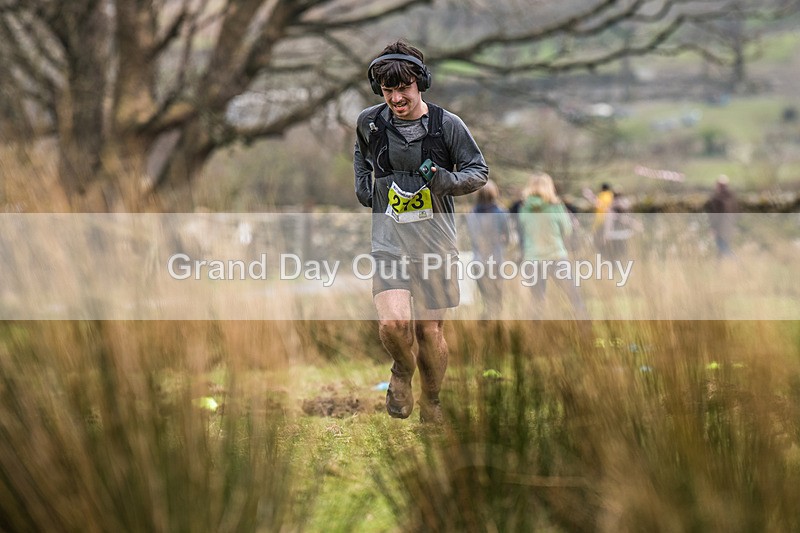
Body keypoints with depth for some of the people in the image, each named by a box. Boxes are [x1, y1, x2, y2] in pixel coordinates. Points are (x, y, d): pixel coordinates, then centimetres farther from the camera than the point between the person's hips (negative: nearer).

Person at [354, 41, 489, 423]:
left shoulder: (447, 125, -6)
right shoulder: (369, 122, 1)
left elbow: (479, 172, 2)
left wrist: (448, 180, -17)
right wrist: (363, 186, 10)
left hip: (436, 243, 0)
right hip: (389, 241, 0)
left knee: (430, 331, 8)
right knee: (394, 323, -21)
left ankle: (431, 402, 32)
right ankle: (402, 370, 11)